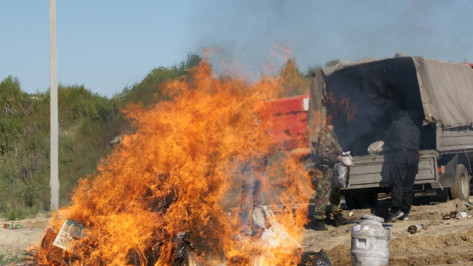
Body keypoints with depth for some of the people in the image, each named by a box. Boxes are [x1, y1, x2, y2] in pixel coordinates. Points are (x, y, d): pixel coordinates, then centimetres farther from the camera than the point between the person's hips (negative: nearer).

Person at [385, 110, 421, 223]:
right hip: (414, 155, 5)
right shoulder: (415, 128, 28)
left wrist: (393, 148, 37)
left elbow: (387, 141, 19)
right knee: (408, 185, 6)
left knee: (397, 183, -12)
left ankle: (396, 209, -27)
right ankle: (405, 212, 3)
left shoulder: (396, 124, 15)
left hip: (400, 153, -5)